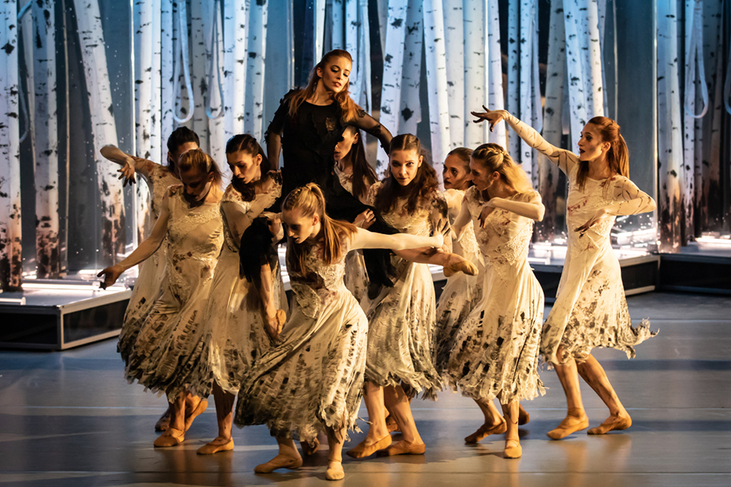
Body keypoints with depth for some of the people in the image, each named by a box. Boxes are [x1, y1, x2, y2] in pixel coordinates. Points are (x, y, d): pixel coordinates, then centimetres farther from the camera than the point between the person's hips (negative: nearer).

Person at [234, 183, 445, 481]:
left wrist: (433, 241, 6)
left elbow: (395, 241, -3)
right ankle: (288, 453, 12)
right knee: (266, 382, -6)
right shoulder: (293, 241, -8)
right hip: (305, 321, 4)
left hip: (341, 320, -4)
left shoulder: (342, 236, -15)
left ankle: (335, 459, 5)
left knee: (332, 391, -17)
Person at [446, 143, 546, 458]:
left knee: (505, 360, -4)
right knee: (464, 356, 2)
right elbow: (455, 231, 17)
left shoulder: (524, 197, -13)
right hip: (489, 286, 6)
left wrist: (497, 203, -33)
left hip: (518, 287, -6)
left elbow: (538, 212, -38)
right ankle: (492, 419, 26)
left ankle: (512, 433, 15)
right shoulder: (473, 197, 2)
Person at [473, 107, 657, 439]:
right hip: (575, 262, 7)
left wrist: (606, 210, -30)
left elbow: (649, 203, -32)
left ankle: (576, 413, 7)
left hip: (597, 266, -7)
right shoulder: (575, 167, 5)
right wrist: (507, 117, -1)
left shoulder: (617, 185, -13)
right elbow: (538, 142, 6)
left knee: (559, 340, -8)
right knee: (575, 348, 10)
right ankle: (618, 413, 19)